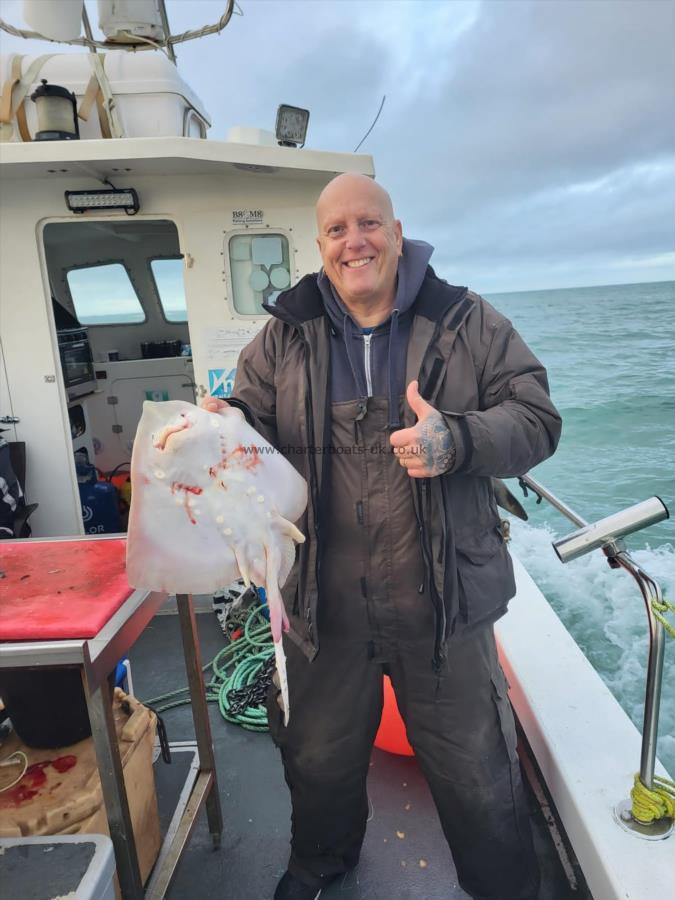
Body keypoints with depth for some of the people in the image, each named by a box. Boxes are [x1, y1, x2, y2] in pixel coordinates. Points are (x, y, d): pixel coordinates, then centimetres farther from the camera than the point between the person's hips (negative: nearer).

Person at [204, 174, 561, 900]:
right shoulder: (284, 338, 1)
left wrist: (457, 440, -26)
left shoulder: (469, 324, -3)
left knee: (475, 771, 19)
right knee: (319, 759, 26)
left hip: (442, 602, -1)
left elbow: (536, 419, -6)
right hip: (324, 604, 2)